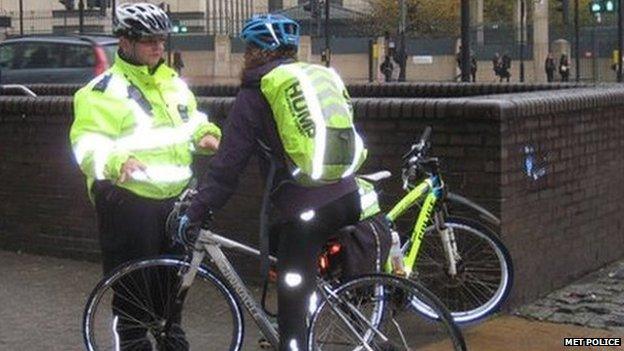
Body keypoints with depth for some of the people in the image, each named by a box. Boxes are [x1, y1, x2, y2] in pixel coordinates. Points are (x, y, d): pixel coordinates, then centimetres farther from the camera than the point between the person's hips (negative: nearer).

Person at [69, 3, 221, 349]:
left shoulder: (173, 81, 12)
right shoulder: (105, 90, -10)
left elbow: (191, 121, 28)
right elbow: (87, 142, -18)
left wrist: (206, 134, 6)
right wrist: (117, 161, -37)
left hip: (175, 198, 7)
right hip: (128, 201, -7)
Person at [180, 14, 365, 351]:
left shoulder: (255, 94, 0)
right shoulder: (323, 75, 16)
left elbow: (227, 165, -3)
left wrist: (197, 212, 3)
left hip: (304, 209, -6)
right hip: (348, 199, 6)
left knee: (292, 303, 2)